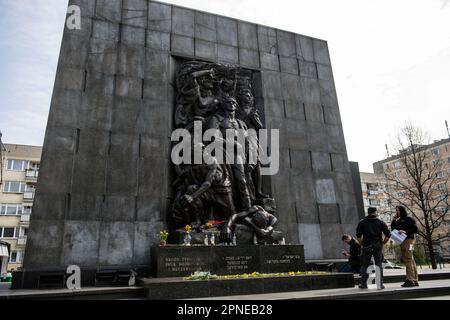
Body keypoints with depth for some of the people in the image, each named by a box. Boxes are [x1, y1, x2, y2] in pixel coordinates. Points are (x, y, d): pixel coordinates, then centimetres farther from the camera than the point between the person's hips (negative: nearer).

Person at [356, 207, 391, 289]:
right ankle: (380, 284, 9)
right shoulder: (380, 222, 6)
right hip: (378, 246, 0)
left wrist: (362, 244, 7)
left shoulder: (362, 223, 5)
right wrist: (382, 243, 8)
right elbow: (388, 235, -1)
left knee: (365, 265, 7)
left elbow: (358, 235, -3)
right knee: (379, 265, 7)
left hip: (366, 246, 0)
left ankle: (363, 283, 10)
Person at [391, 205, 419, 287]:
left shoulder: (408, 219, -2)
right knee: (411, 261, 10)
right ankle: (415, 280, 14)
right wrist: (394, 219, 6)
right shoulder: (398, 221, 19)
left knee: (408, 260, -11)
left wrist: (406, 231, -19)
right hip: (402, 241, 8)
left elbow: (415, 229, -9)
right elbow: (392, 228, 13)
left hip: (409, 240, -8)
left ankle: (410, 280, -12)